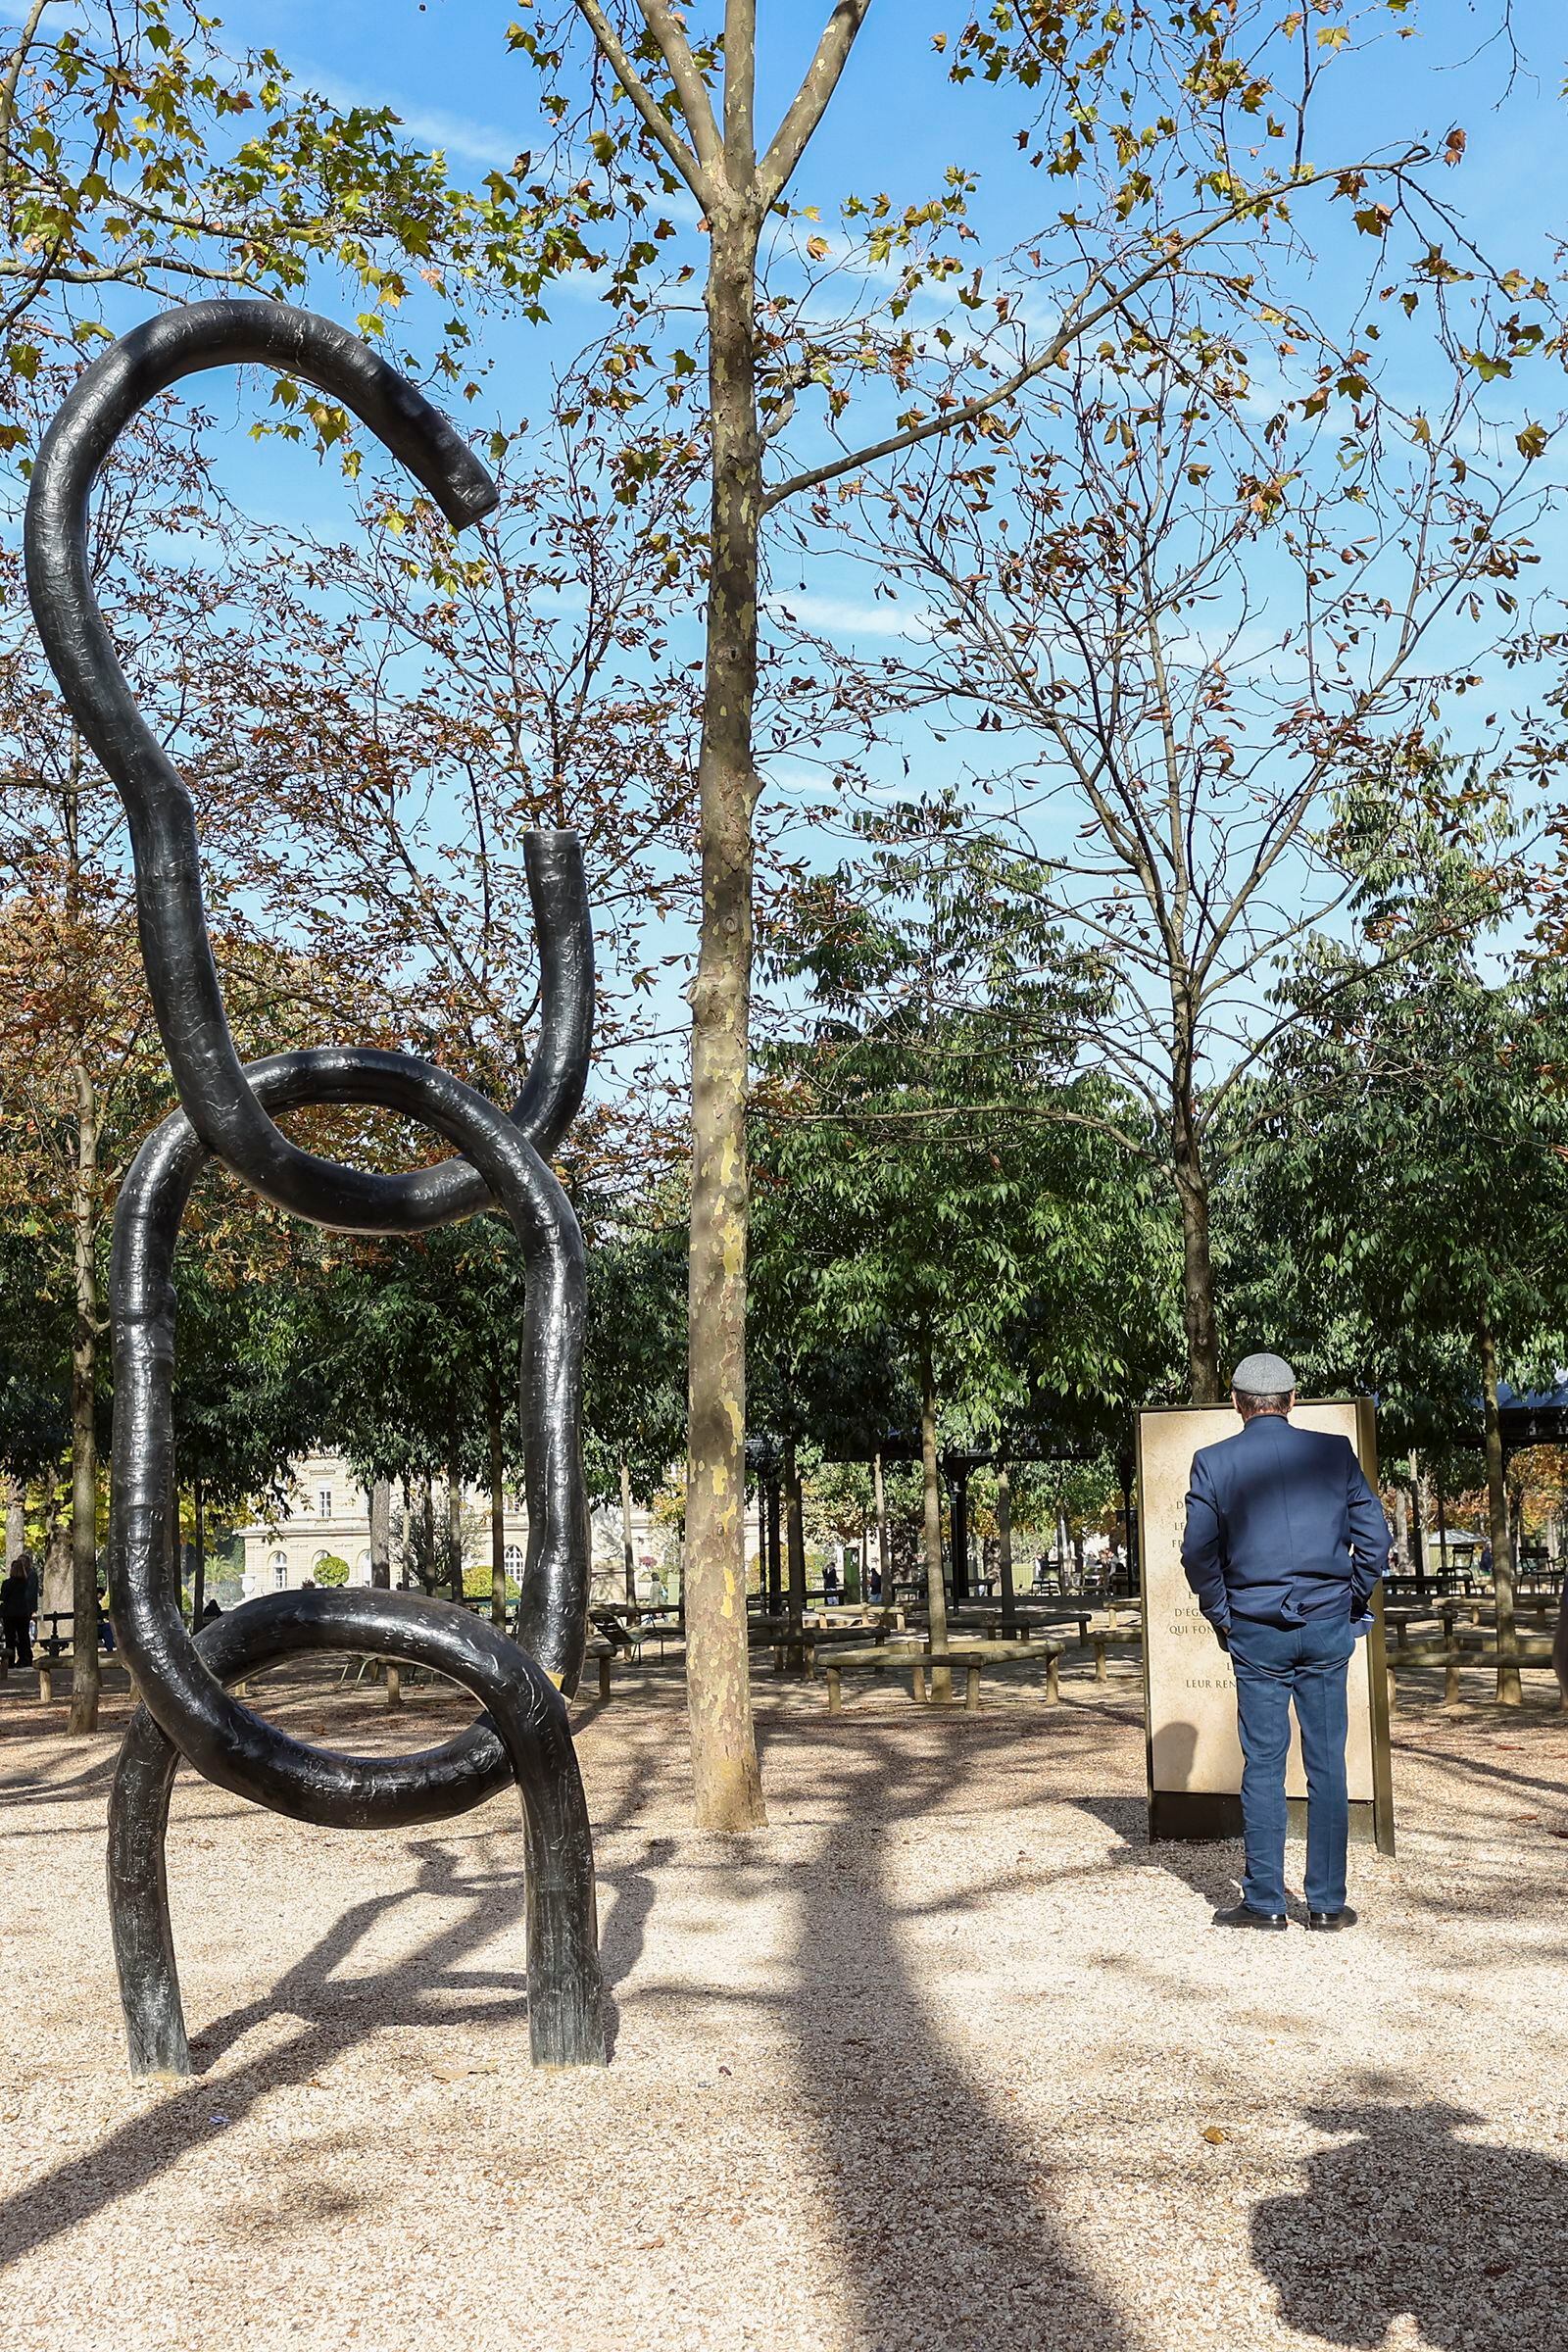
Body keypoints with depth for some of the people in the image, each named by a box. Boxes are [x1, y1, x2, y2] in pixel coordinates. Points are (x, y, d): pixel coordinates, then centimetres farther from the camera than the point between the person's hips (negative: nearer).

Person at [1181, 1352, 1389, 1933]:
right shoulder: (1334, 1452, 1)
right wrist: (1353, 1600, 12)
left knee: (1262, 1766, 5)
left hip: (1255, 1632, -1)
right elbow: (1375, 1536, 0)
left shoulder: (1212, 1462, -2)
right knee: (1327, 1766, 6)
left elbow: (1197, 1552, -4)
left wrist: (1221, 1616, 8)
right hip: (1327, 1628, 1)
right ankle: (1327, 1903, 10)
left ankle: (1264, 1902, 8)